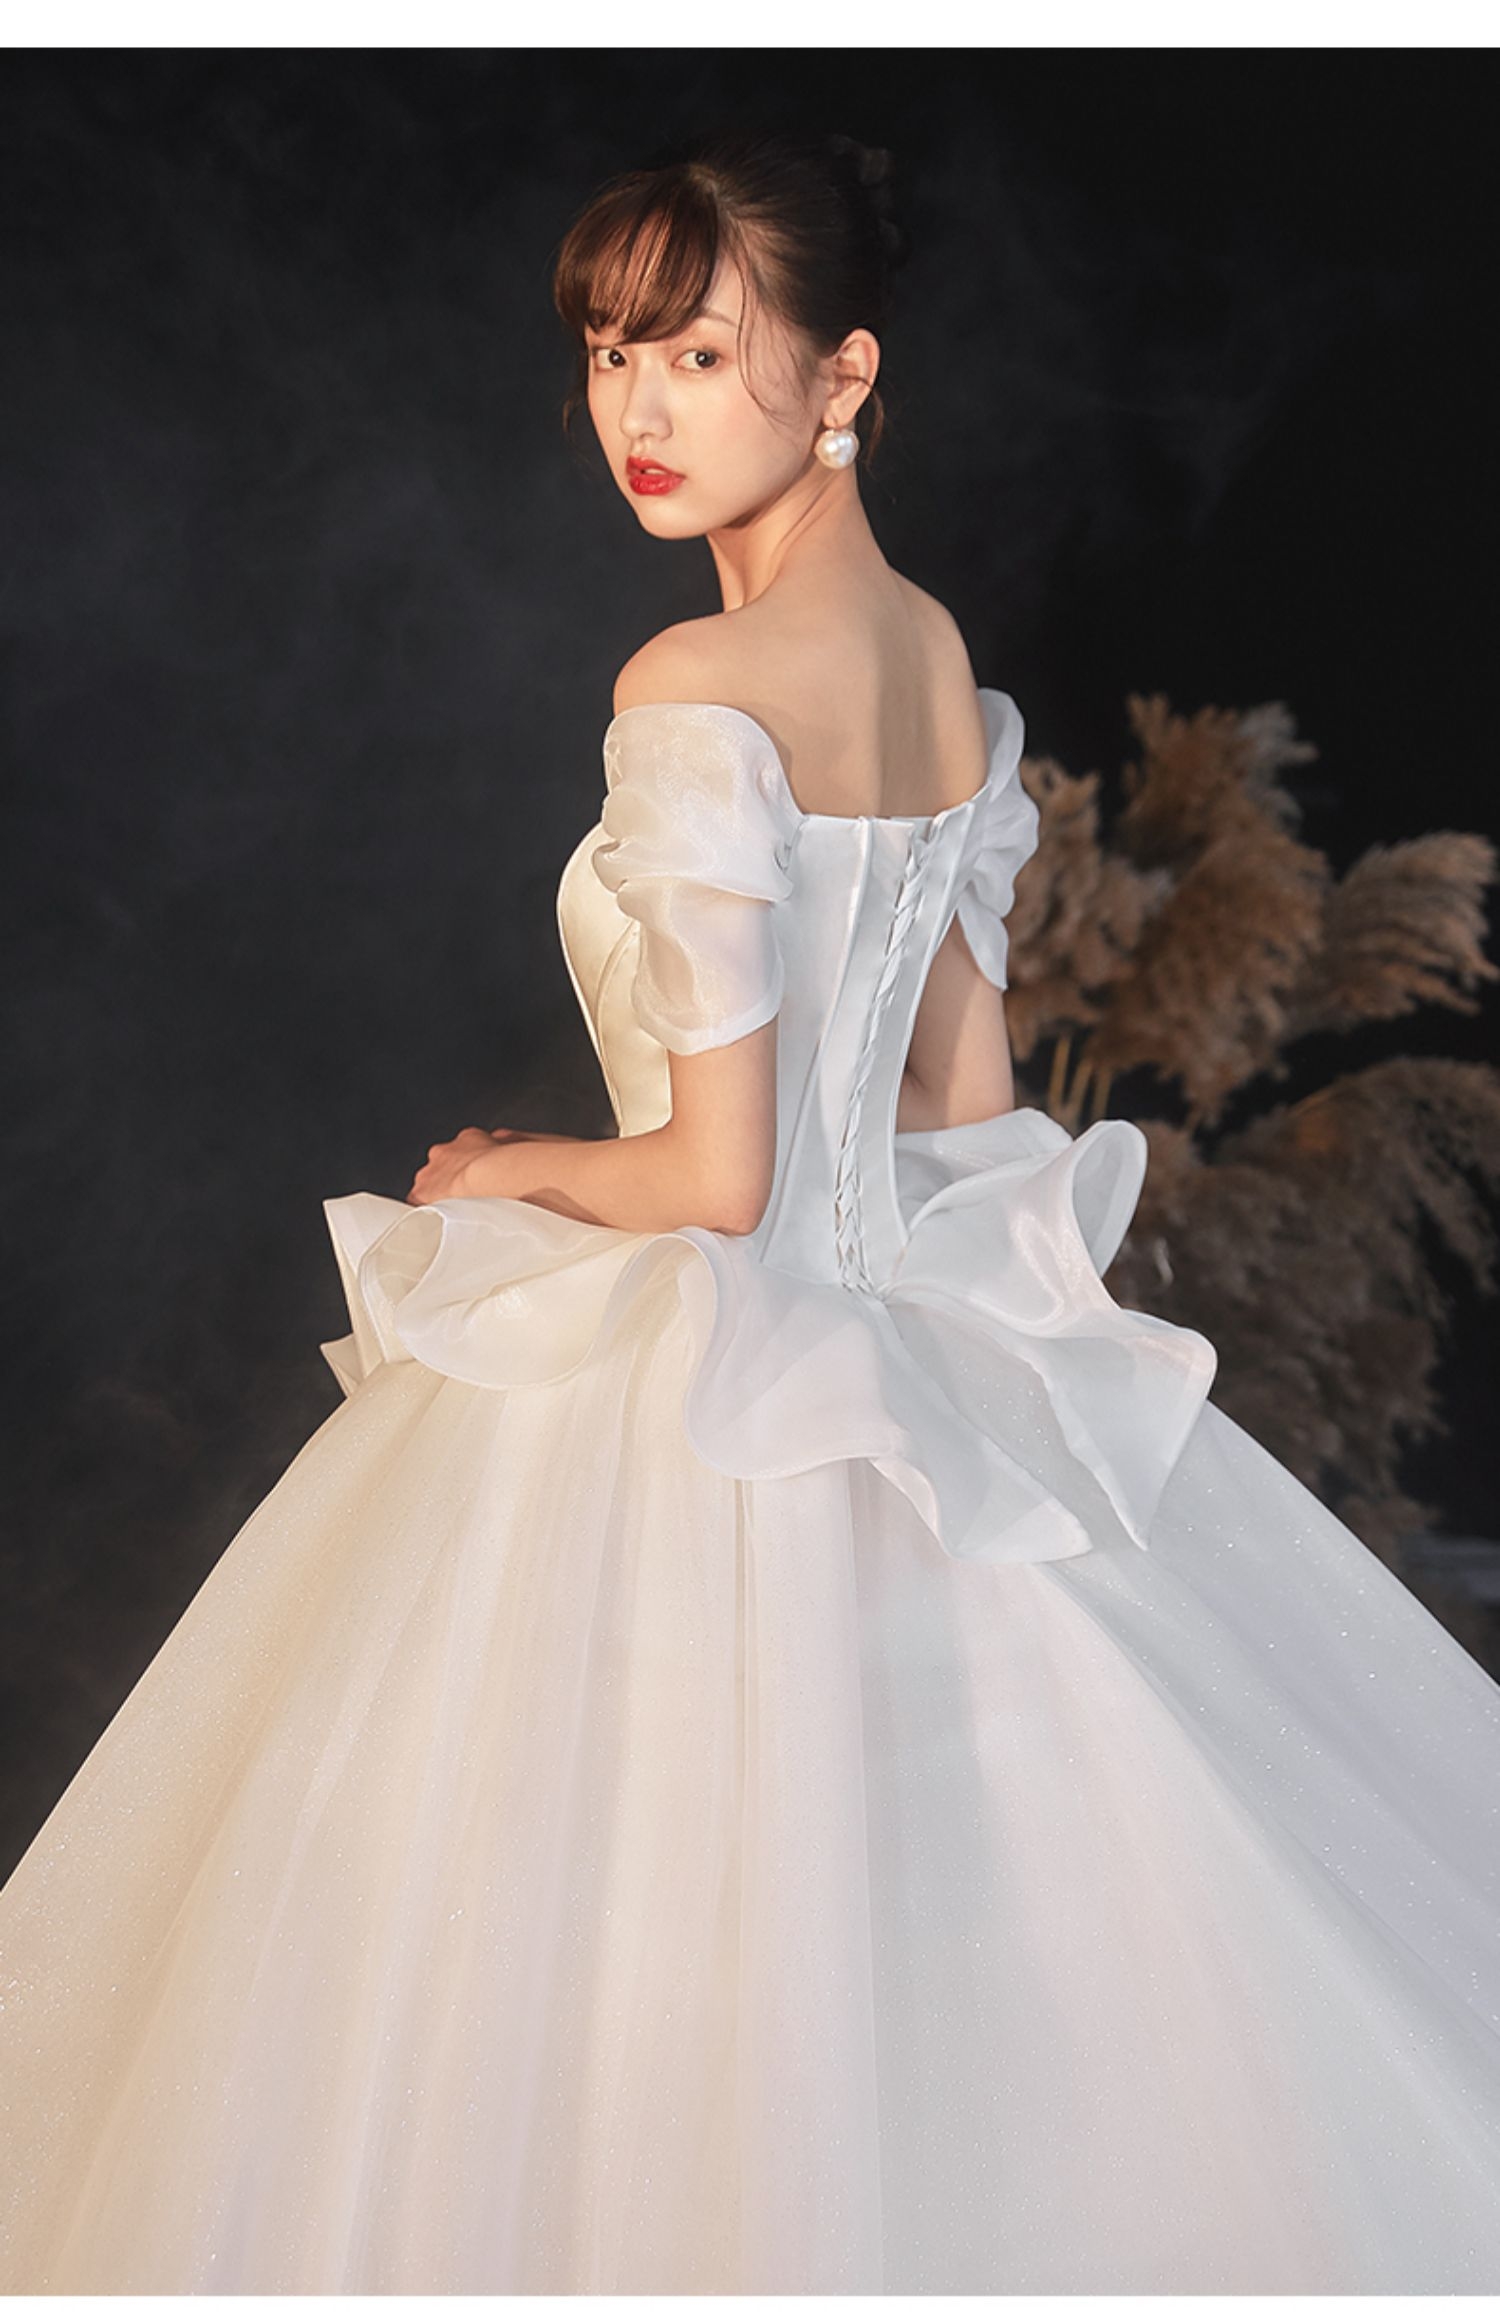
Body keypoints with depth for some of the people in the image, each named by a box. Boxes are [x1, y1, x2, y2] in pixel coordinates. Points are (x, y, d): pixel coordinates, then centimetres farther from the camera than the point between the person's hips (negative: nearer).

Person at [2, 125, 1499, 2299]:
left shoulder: (694, 688, -21)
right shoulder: (945, 653, 5)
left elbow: (718, 1177, -20)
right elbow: (970, 1097, 11)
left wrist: (503, 1172, -2)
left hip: (720, 1366, -9)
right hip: (933, 1336, 9)